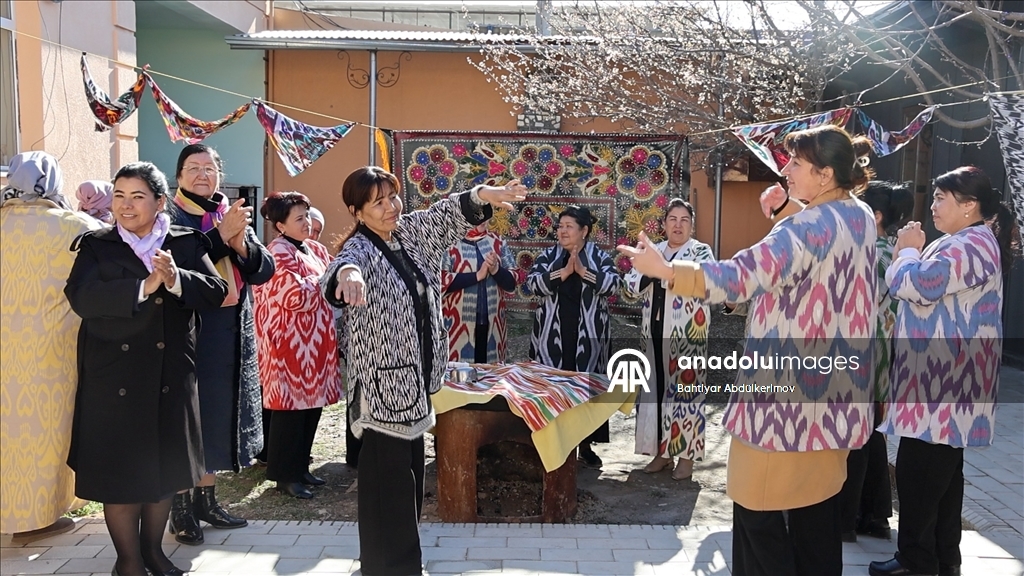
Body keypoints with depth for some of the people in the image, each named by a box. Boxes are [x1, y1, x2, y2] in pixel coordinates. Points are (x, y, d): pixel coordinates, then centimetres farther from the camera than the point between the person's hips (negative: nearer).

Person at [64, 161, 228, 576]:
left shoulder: (186, 244, 4)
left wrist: (177, 281, -26)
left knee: (165, 467, 12)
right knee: (119, 471, 3)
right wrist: (143, 287, -27)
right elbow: (80, 296, -16)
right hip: (113, 379, -2)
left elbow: (217, 292, -7)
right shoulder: (97, 246, 0)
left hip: (171, 377, 2)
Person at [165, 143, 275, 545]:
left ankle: (206, 497, 24)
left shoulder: (235, 215, 11)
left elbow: (264, 270, 3)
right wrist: (220, 235, -25)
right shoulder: (170, 217, -5)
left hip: (232, 334, 6)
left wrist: (241, 243, -15)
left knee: (219, 413, 11)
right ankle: (181, 507, 9)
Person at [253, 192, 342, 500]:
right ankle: (285, 475, 10)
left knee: (312, 405, 12)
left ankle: (300, 467, 24)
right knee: (292, 407, -1)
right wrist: (323, 281, -8)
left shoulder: (315, 249, 13)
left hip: (316, 342, 8)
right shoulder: (279, 253, -13)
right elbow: (296, 295, -21)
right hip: (291, 344, -8)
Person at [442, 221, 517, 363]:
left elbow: (511, 283, 7)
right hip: (458, 324, -4)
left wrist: (495, 269, -11)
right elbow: (442, 280, -16)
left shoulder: (496, 242, 9)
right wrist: (477, 275, -16)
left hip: (491, 324, 4)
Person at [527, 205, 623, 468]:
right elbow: (532, 281, -8)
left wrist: (584, 271, -21)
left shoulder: (600, 256, 3)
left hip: (588, 335, 0)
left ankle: (585, 444, 16)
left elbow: (614, 283, -11)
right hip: (553, 334, 1)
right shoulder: (548, 255, 6)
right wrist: (563, 273, -19)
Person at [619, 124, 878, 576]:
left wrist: (664, 269, -28)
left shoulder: (810, 227, -19)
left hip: (789, 390, -9)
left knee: (760, 511, 2)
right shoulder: (861, 218, 8)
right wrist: (786, 212, 13)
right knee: (817, 509, 18)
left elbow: (743, 276, -30)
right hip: (833, 389, 9)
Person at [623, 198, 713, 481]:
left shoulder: (701, 252, 0)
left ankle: (686, 455, 8)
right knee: (655, 389, 8)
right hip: (655, 331, 5)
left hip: (687, 335, -5)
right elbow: (631, 285, 5)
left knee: (685, 390, -2)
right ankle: (662, 452, 19)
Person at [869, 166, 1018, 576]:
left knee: (918, 473, -6)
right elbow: (914, 288, 21)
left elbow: (914, 284, -24)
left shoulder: (973, 247, -16)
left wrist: (908, 251, -7)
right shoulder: (959, 244, 18)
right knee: (942, 472, 15)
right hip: (942, 379, 11)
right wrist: (909, 254, 6)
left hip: (944, 381, -11)